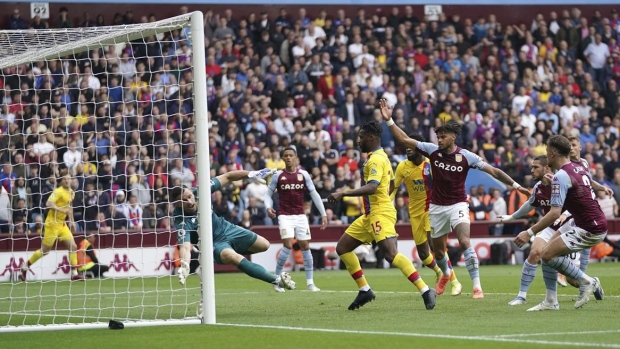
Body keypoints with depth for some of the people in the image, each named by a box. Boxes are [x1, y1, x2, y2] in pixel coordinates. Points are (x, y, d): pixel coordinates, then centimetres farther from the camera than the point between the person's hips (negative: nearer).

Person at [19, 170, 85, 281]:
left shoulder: (71, 193, 11)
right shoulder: (58, 191, -15)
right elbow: (48, 204, -27)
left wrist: (72, 221, 23)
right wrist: (62, 210, -33)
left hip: (62, 224, 8)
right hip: (52, 223, -8)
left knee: (73, 247, -2)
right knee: (45, 250, -1)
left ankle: (74, 273, 2)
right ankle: (25, 267, 16)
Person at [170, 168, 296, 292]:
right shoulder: (181, 221, -34)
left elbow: (227, 177, -9)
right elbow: (184, 246, -46)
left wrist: (252, 174, -12)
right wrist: (184, 267, -66)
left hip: (225, 227, 6)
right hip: (214, 243, -6)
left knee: (264, 245, 9)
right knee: (233, 257, -35)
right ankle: (277, 280, -28)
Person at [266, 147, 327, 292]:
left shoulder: (303, 174, 3)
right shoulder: (278, 175, 0)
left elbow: (314, 194, 6)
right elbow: (268, 193, 7)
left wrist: (323, 214, 1)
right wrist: (268, 207, -14)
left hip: (300, 215, 3)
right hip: (285, 215, -2)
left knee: (305, 246, 2)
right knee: (288, 245, -17)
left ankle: (310, 283, 9)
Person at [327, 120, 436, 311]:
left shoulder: (376, 159, -15)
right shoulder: (381, 156, 17)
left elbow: (372, 187, -29)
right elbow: (391, 183, 27)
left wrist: (343, 193, -32)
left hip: (380, 214, -11)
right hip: (370, 215, 11)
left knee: (391, 254, -23)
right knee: (342, 248, 10)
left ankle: (425, 291, -23)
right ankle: (364, 290, 13)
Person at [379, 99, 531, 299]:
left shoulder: (466, 156, -12)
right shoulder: (432, 150, -6)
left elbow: (493, 171, -9)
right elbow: (404, 140, -5)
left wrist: (516, 186, -12)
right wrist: (389, 121, -16)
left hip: (458, 205, -3)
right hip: (437, 206, 3)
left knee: (464, 242, -25)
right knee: (438, 249, 14)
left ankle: (477, 286, -24)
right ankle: (446, 274, 49)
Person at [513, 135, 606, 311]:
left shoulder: (561, 176, -20)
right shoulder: (580, 167, 6)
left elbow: (555, 213, -26)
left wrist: (530, 233, -24)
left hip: (590, 230, -10)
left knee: (548, 255, -12)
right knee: (549, 251, 11)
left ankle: (586, 282, 2)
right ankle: (550, 301, 13)